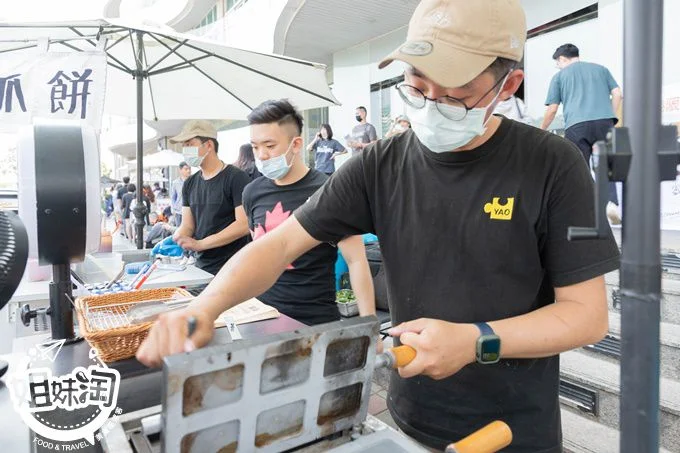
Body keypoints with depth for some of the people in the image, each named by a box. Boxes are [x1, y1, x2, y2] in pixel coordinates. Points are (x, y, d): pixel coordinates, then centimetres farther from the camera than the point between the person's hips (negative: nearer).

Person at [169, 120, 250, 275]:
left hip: (231, 268, -6)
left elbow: (244, 224, -19)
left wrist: (199, 244, -22)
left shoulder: (235, 177, -11)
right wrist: (173, 241, -13)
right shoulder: (189, 184, 10)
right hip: (201, 267, 6)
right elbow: (187, 226, 9)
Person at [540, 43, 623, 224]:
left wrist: (541, 131, 23)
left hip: (576, 124, -2)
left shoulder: (559, 75, 16)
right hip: (604, 120, 2)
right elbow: (617, 94, 14)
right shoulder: (600, 68, 24)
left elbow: (551, 109, 11)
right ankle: (611, 201, -11)